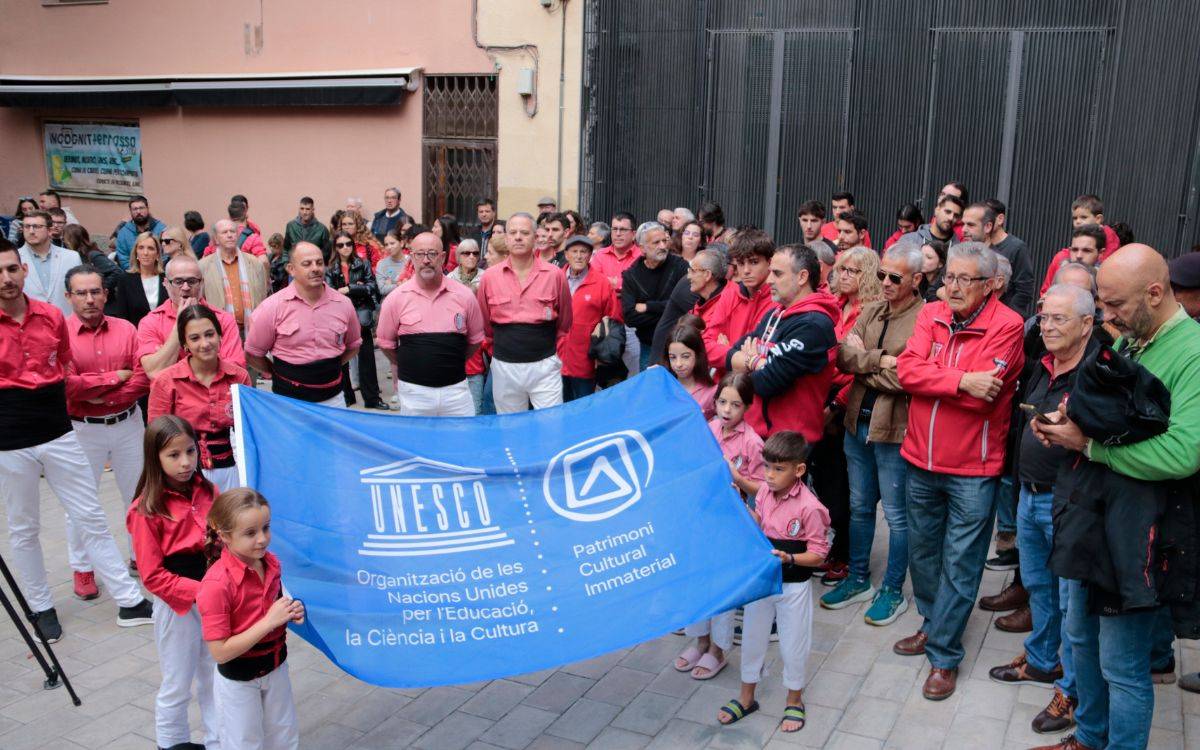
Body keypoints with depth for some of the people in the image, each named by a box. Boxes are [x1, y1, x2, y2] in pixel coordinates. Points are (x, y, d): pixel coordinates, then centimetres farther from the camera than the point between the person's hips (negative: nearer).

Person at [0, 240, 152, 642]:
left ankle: (130, 601, 11)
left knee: (91, 518, 7)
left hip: (58, 434, 3)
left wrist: (55, 408, 10)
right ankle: (41, 608, 26)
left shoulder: (52, 316, 1)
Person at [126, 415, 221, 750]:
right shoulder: (146, 511, -15)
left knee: (217, 681, 17)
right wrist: (198, 591, -23)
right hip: (176, 605, -4)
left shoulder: (208, 493, -1)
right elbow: (153, 576, -14)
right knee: (177, 688, 13)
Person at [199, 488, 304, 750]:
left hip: (276, 666, 6)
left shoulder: (272, 563, -9)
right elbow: (219, 652, -27)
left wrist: (291, 612, -10)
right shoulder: (217, 584, -29)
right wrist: (269, 621, -30)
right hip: (238, 679, -6)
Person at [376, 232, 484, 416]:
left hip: (456, 388, 1)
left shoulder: (464, 295, -1)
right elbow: (386, 343, 8)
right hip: (413, 390, 0)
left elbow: (475, 339, 11)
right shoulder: (396, 299, -3)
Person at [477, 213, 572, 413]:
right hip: (504, 367, 2)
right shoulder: (490, 276, 2)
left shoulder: (555, 275, -2)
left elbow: (565, 323, 10)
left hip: (544, 366, -2)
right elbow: (484, 323, 14)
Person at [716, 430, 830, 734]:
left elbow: (818, 554, -16)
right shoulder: (765, 491, -6)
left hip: (793, 586, -5)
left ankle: (794, 700, 35)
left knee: (793, 643, 12)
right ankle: (746, 697, 37)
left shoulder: (808, 507, -24)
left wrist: (788, 558, -30)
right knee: (752, 637, 18)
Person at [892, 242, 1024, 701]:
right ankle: (933, 625, 40)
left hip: (972, 469, -5)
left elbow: (981, 394, -21)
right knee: (922, 551, 19)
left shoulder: (1007, 326, -12)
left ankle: (943, 655, 14)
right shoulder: (931, 315, 3)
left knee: (960, 565, 3)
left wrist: (931, 379, -13)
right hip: (922, 459, 5)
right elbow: (908, 370, -11)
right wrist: (961, 380, -22)